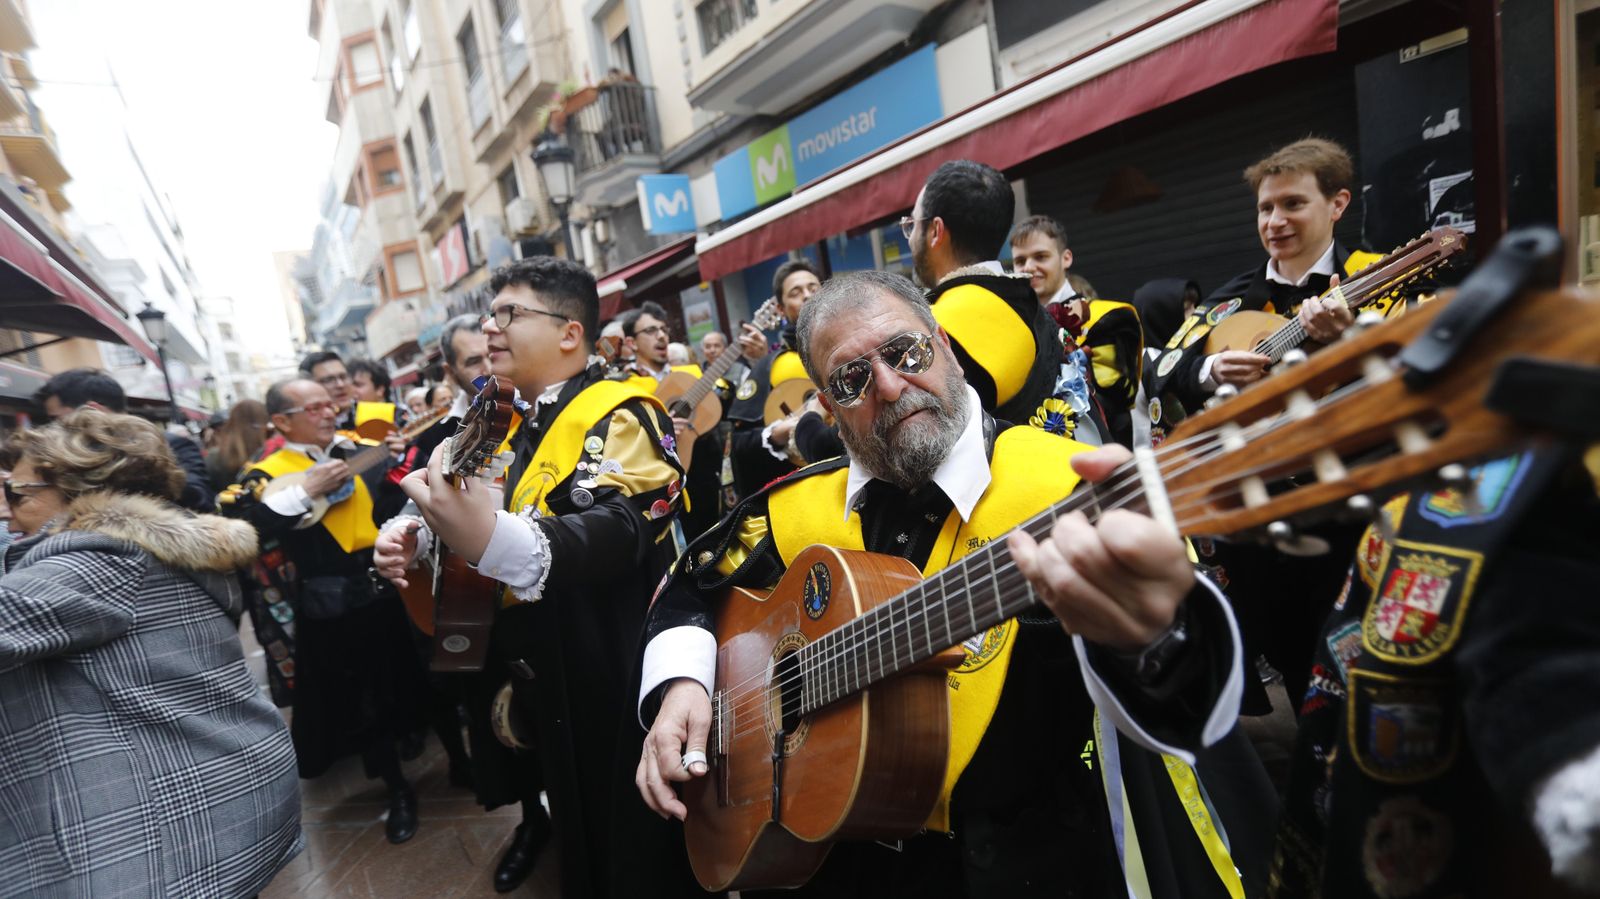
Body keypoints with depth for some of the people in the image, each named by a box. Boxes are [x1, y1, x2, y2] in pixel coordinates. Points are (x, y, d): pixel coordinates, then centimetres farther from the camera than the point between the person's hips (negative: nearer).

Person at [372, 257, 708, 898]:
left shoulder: (619, 414, -17)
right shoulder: (517, 425, 13)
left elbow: (619, 529, -35)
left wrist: (496, 542, -53)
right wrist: (415, 533, 0)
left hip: (615, 688, -8)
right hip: (548, 684, 9)